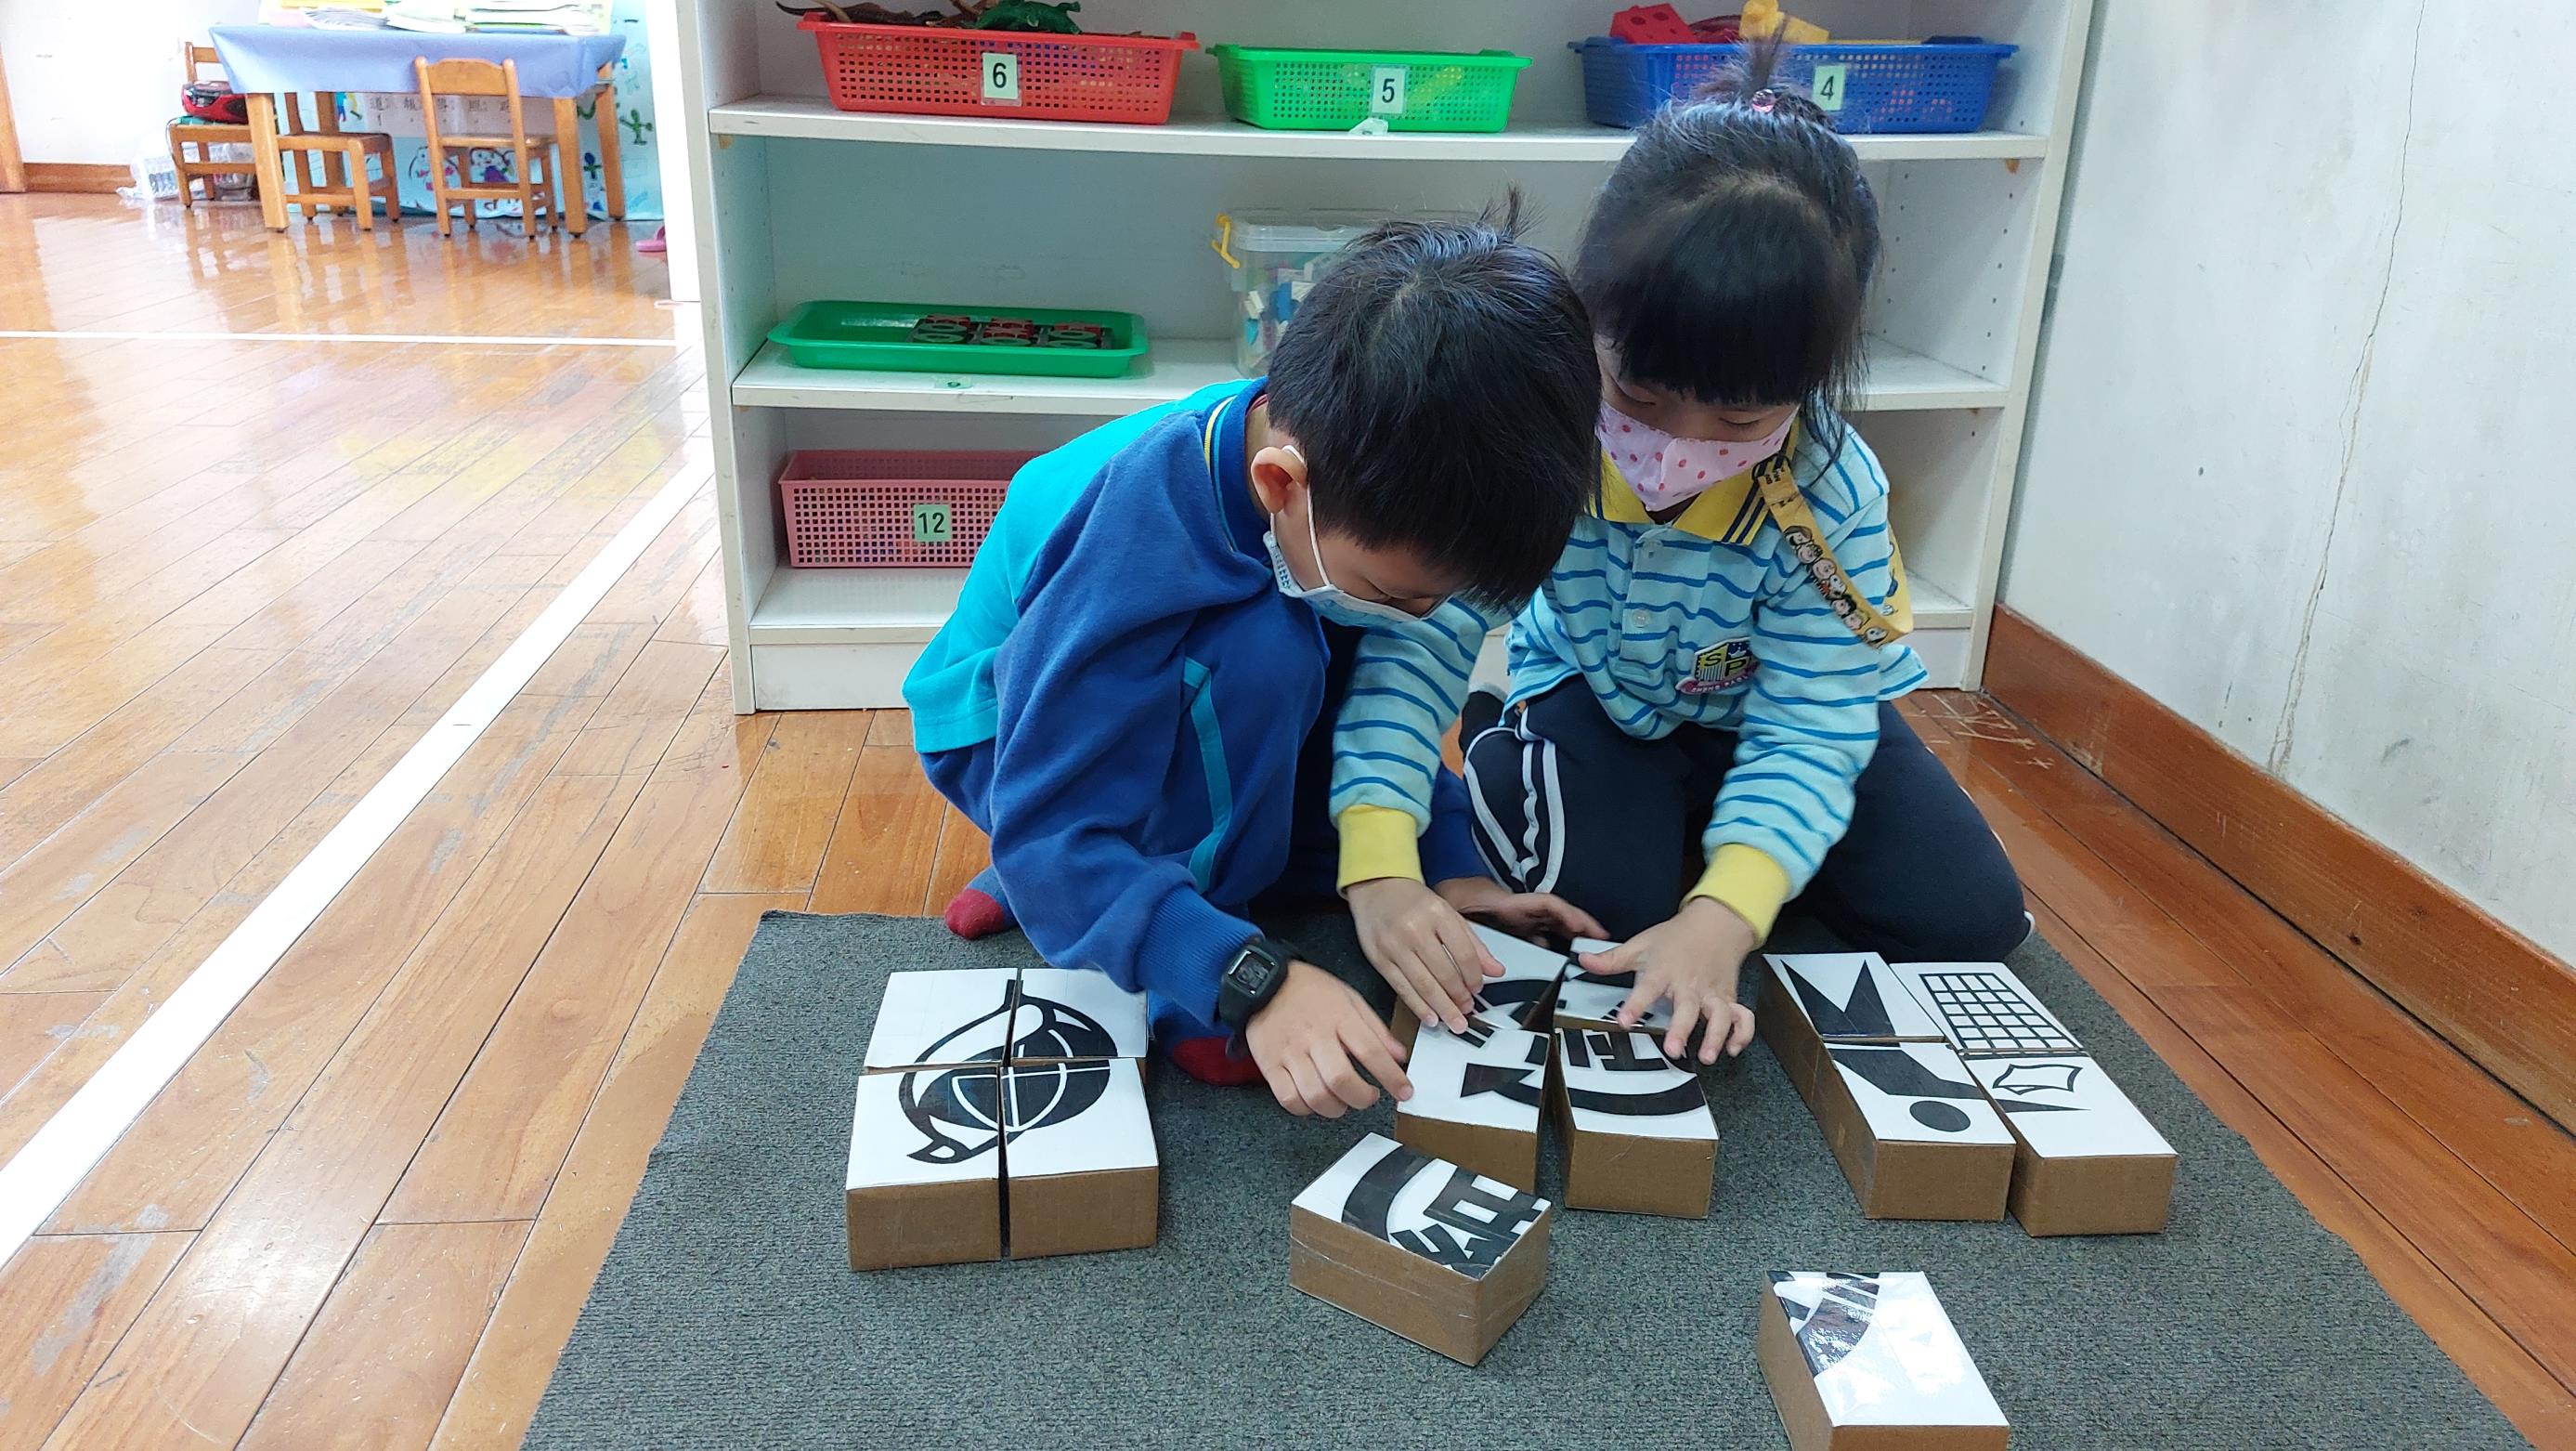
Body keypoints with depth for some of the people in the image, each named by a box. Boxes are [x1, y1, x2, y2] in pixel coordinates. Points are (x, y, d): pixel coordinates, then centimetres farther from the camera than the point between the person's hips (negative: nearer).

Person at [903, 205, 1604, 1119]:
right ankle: (1175, 994, -17)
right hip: (1012, 744, -7)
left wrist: (1441, 860, -14)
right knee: (1264, 654, -35)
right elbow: (1048, 834, -38)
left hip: (1183, 717, 8)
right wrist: (1252, 977, -47)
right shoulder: (1130, 552, -39)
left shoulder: (1354, 490, -20)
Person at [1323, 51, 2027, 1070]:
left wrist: (1724, 918, -44)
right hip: (1595, 700, -2)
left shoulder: (1830, 492, -30)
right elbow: (1416, 640, -34)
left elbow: (1806, 730, -28)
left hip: (1768, 713, 2)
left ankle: (1706, 831, 13)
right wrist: (1378, 864, -47)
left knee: (1968, 918, -7)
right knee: (1605, 894, -29)